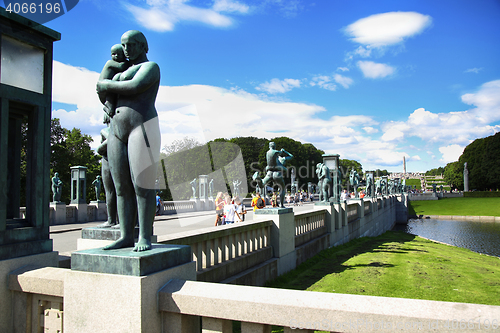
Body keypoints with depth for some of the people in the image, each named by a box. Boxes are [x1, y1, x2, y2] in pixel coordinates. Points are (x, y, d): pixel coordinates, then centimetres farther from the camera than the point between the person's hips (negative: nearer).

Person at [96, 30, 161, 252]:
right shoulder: (123, 73, 27)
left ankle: (145, 238, -10)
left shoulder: (151, 67, 2)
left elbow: (134, 87, -16)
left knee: (142, 184, -13)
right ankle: (126, 237, 4)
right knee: (122, 186, 1)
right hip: (117, 132, 8)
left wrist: (106, 85, -3)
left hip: (143, 127, -8)